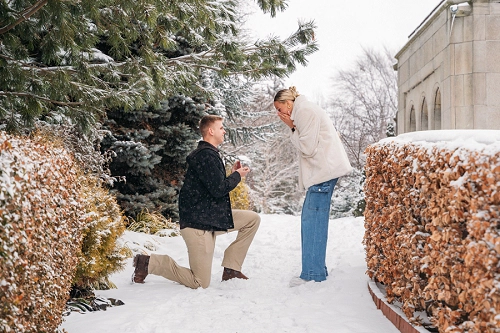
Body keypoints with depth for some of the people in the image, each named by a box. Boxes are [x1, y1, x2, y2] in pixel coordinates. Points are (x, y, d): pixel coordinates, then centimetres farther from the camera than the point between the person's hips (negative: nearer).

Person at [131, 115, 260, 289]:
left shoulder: (209, 154, 17)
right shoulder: (206, 155, -17)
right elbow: (218, 189, -22)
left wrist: (232, 174, 11)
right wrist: (237, 175, -6)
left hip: (212, 217, 10)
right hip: (197, 221, -10)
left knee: (253, 219, 10)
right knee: (201, 283, -7)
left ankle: (231, 268, 12)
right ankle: (150, 262, 2)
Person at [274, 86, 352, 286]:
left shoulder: (305, 111, -10)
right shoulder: (305, 111, 22)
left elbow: (307, 148, -14)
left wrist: (292, 128, -6)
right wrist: (293, 128, 9)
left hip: (324, 171, -11)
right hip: (324, 170, 11)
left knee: (312, 221, -10)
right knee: (311, 218, 11)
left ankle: (312, 273, -8)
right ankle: (317, 269, 14)